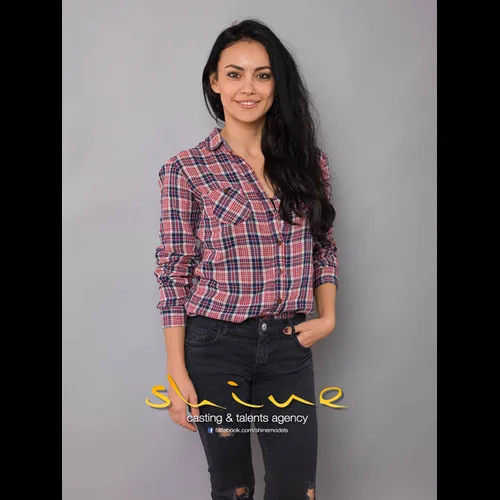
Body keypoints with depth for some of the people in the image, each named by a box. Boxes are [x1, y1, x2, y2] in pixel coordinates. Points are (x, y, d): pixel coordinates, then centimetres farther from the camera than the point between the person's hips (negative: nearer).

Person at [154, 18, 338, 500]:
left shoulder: (307, 161, 5)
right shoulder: (186, 170, -5)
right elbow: (174, 274, -5)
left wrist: (327, 316, 0)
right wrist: (177, 373, -6)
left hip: (288, 345, 3)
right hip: (215, 346, -2)